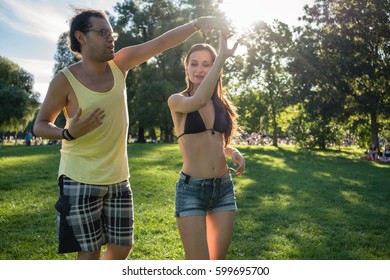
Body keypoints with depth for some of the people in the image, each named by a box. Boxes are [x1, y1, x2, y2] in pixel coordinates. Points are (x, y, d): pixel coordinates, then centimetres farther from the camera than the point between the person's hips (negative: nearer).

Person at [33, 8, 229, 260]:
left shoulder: (119, 64, 1)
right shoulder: (65, 80, -11)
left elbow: (161, 43, -2)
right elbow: (40, 125, -3)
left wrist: (198, 23, -13)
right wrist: (68, 133, -22)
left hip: (118, 179, 5)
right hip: (81, 181, -5)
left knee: (122, 248, 13)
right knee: (90, 253, 3)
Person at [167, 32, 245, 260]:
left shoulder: (221, 104, 11)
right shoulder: (177, 101, -3)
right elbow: (199, 100, -27)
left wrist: (234, 152, 2)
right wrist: (222, 57, -23)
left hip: (224, 188, 5)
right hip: (191, 189, -5)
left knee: (219, 260, 12)